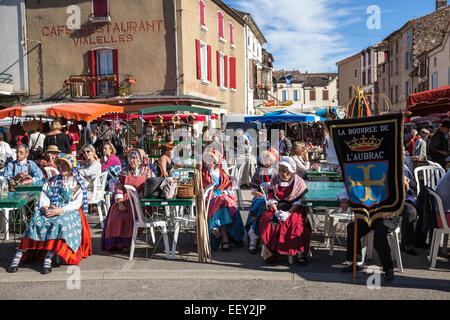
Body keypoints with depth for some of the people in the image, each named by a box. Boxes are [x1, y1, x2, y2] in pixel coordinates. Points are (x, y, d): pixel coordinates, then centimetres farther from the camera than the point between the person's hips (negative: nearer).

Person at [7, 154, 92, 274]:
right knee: (36, 219, -26)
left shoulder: (78, 183, 10)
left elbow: (77, 202, -3)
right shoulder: (52, 181, 22)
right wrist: (44, 207, -10)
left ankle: (48, 258, -43)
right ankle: (18, 256, -29)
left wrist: (62, 210, -18)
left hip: (69, 211, -3)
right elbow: (43, 196, 13)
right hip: (50, 209, 3)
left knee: (60, 222, -36)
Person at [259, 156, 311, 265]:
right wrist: (276, 211, -16)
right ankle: (271, 250, -24)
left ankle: (299, 252, -27)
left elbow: (299, 202, -6)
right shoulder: (274, 181, 8)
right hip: (277, 208, 2)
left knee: (298, 222, -33)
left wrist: (289, 212, -21)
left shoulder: (299, 182, 0)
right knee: (268, 219, -28)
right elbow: (271, 200, 3)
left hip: (294, 210, -2)